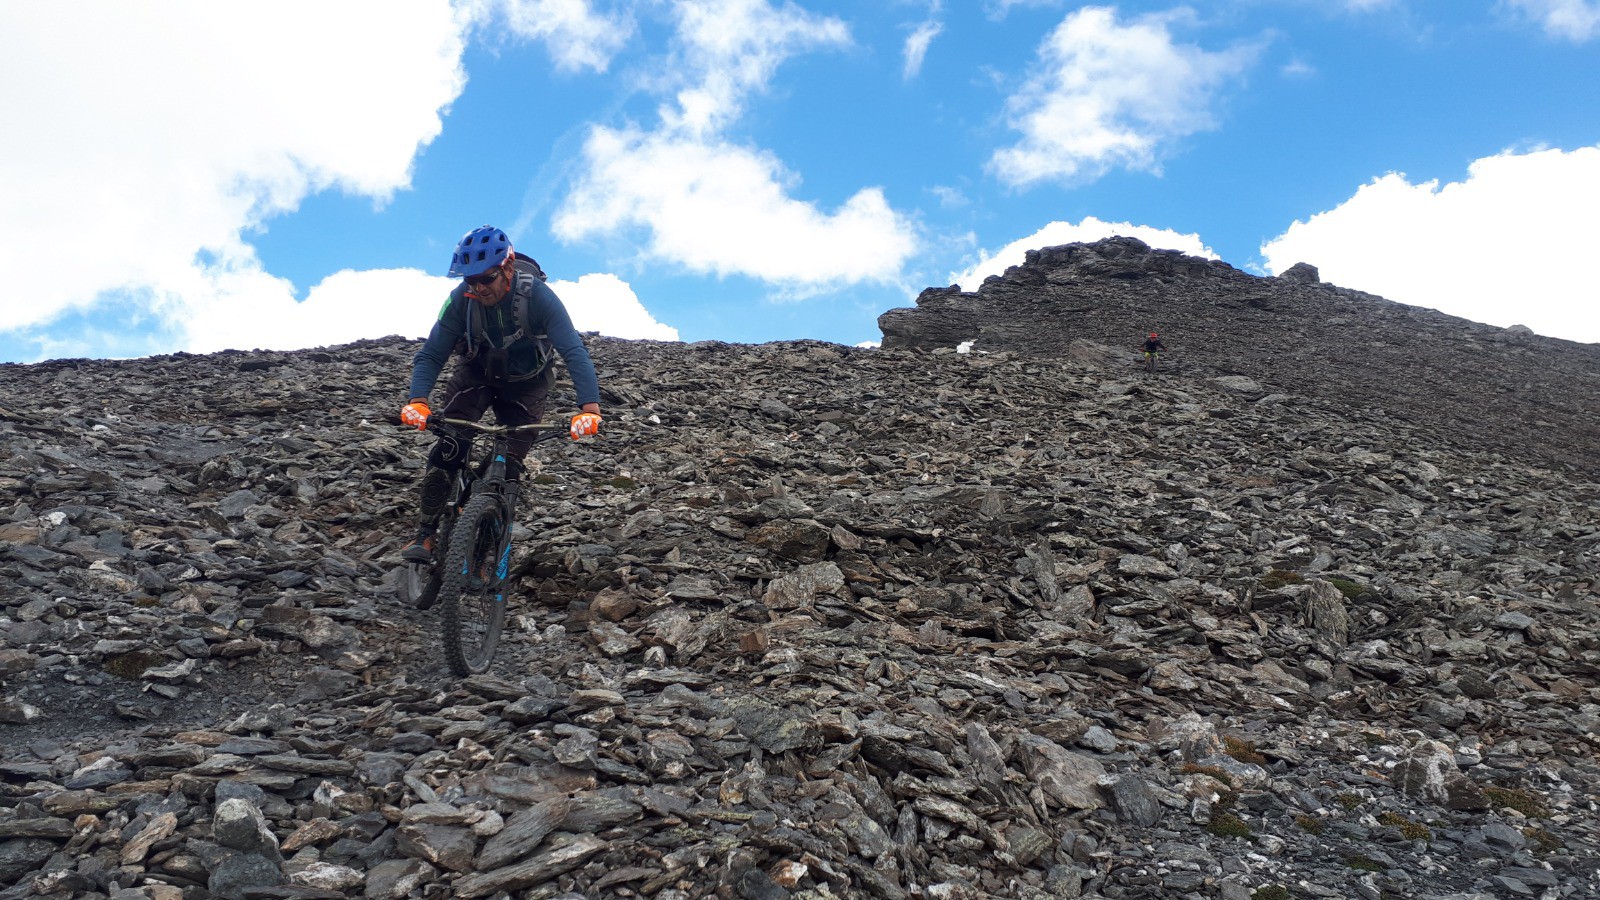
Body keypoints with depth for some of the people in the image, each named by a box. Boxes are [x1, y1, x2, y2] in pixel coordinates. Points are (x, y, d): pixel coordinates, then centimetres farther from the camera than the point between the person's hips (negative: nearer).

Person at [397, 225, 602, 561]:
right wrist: (417, 401, -41)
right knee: (450, 447, -22)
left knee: (509, 466, -9)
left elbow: (574, 352, -37)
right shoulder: (461, 299, -24)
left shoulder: (537, 295, -30)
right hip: (477, 375, 1)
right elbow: (431, 355, -22)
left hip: (526, 384, -1)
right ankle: (425, 533, -10)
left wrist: (589, 408, -51)